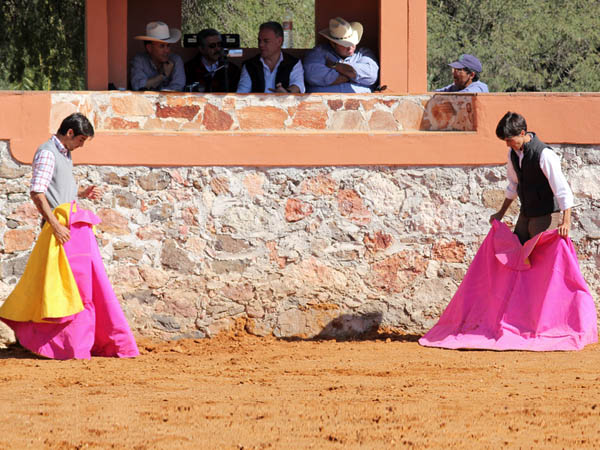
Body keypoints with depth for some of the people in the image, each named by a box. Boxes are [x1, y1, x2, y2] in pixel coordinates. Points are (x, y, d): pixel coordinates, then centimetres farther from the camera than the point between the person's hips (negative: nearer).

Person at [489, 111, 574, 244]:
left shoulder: (544, 154, -23)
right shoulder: (513, 153, 2)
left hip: (543, 214, -8)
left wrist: (566, 222, -29)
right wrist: (501, 213, 22)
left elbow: (562, 188, -24)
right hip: (525, 213, 8)